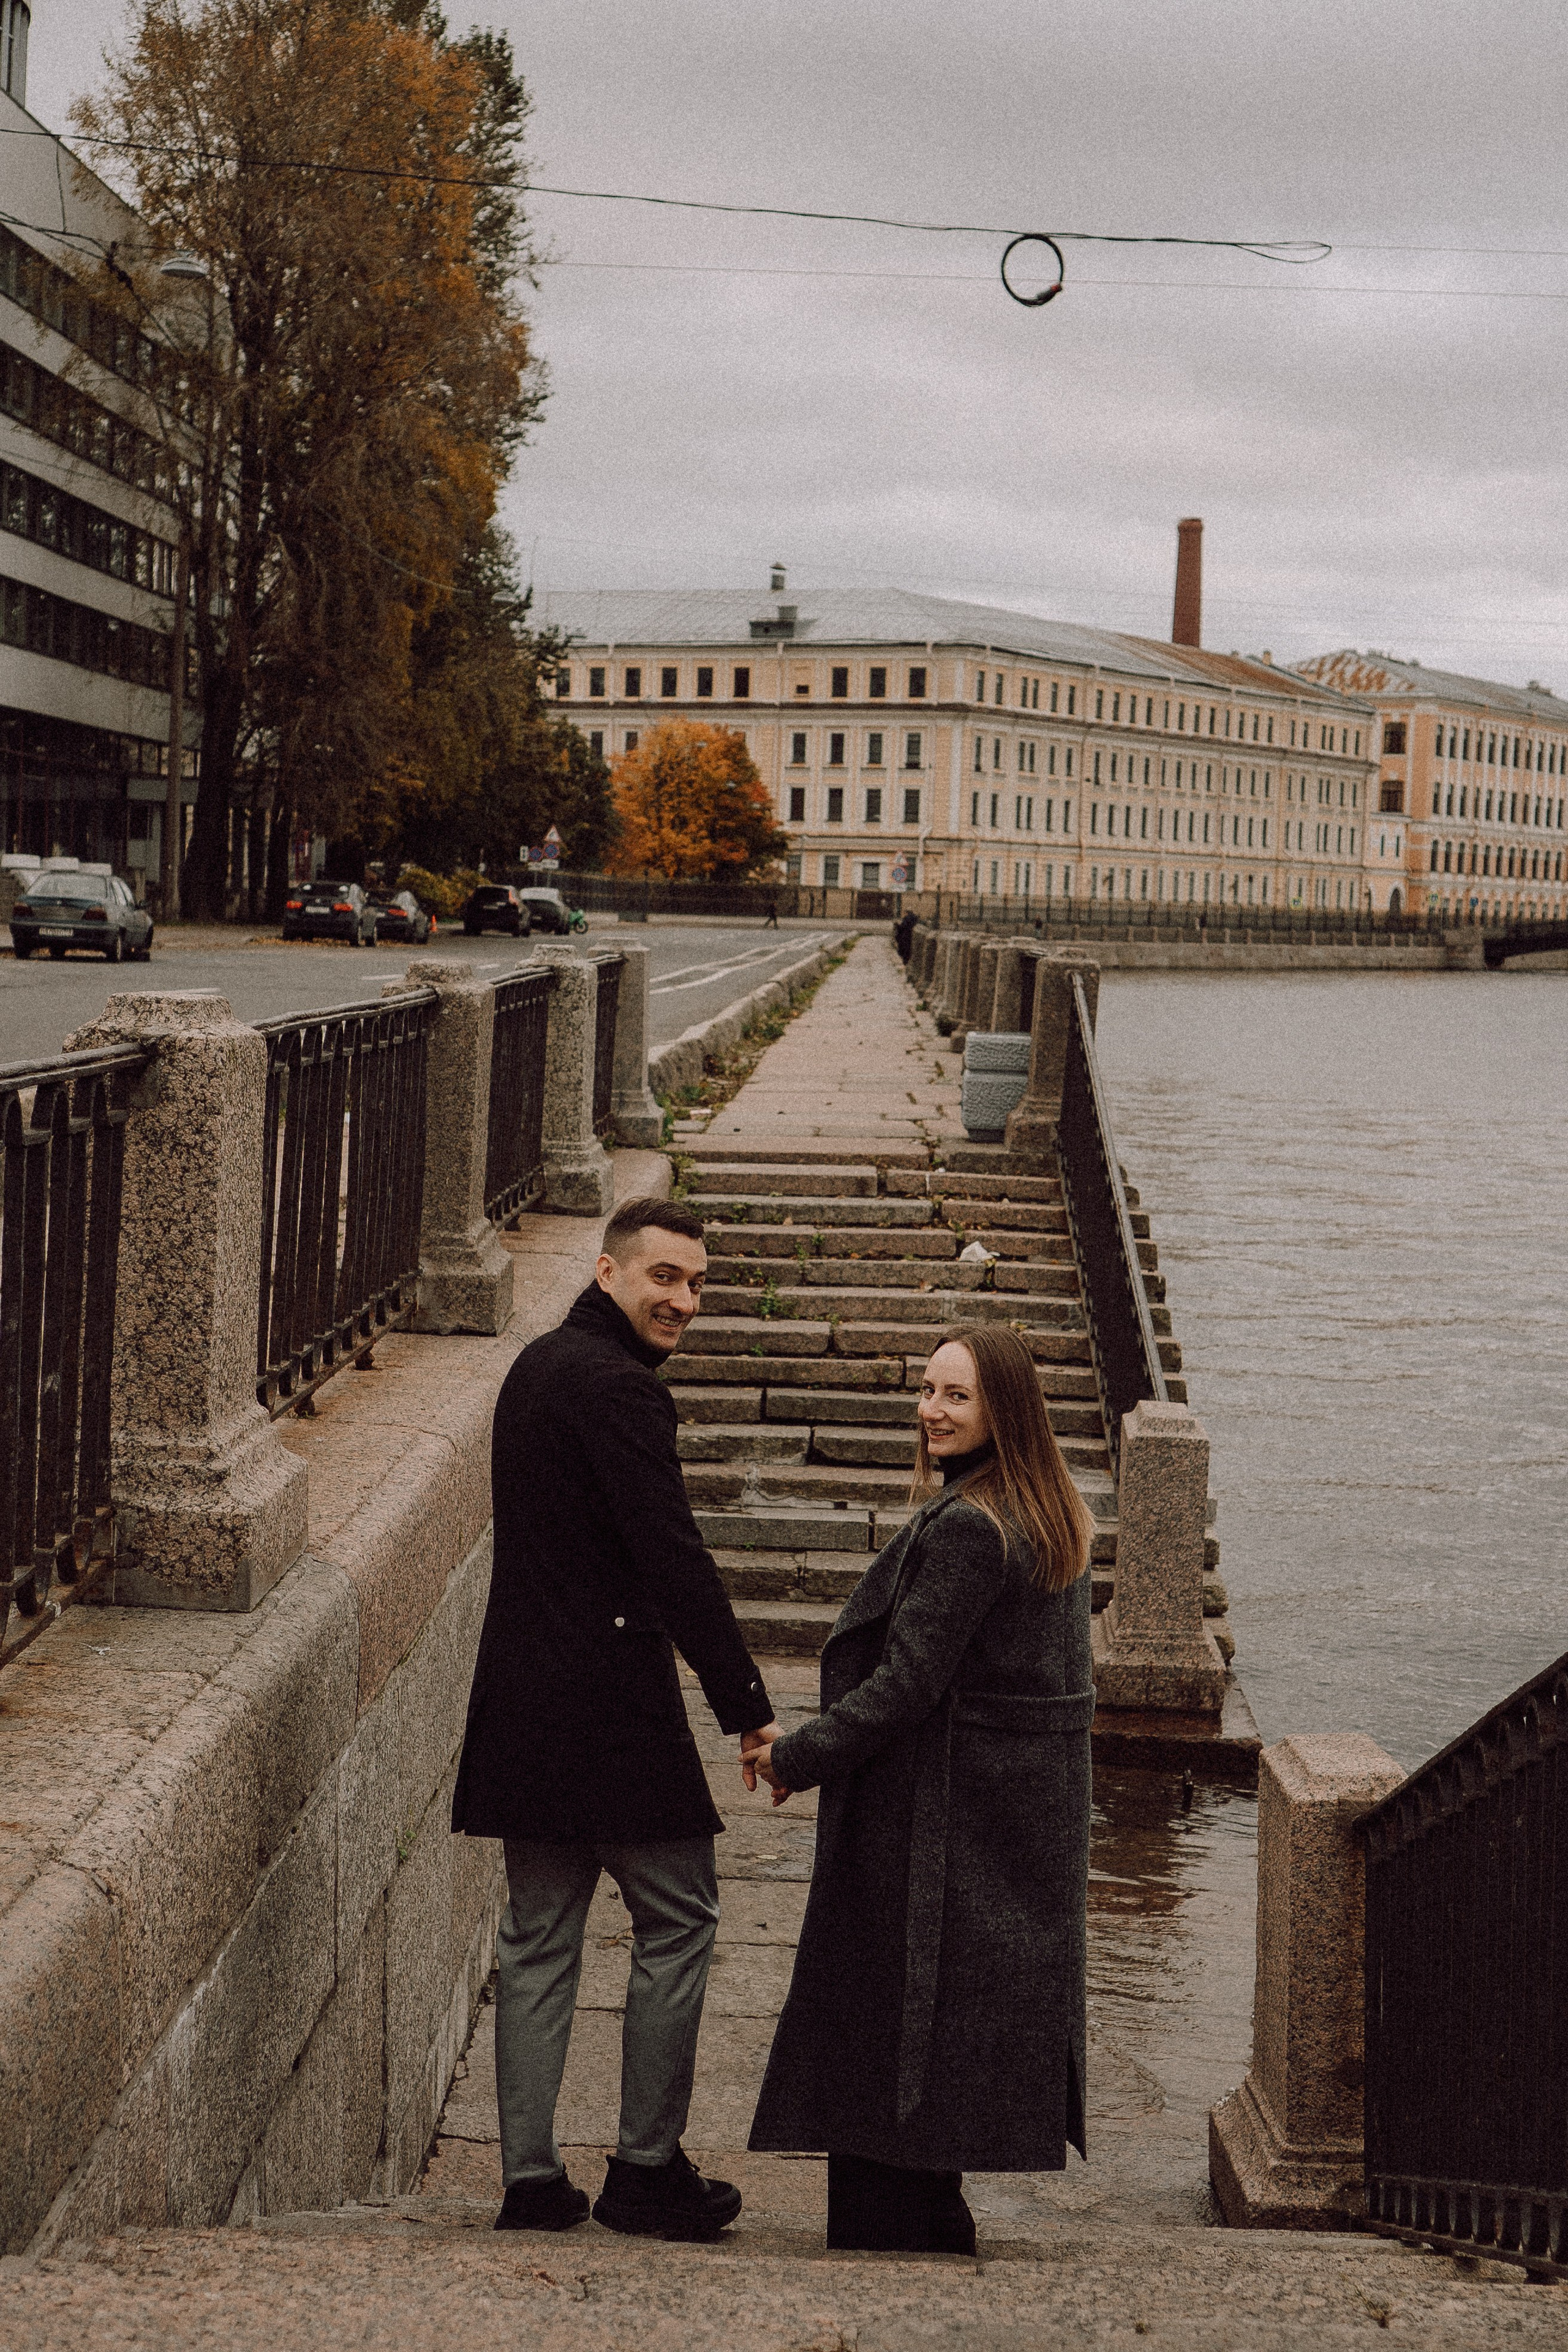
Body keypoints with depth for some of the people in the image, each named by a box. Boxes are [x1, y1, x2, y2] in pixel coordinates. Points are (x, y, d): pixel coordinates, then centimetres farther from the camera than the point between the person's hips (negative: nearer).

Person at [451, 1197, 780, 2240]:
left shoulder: (540, 1364, 15)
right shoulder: (617, 1388, -16)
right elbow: (674, 1558, -20)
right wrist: (748, 1707, -18)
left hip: (524, 1702, 9)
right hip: (612, 1704, -9)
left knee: (538, 1936, 10)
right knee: (678, 1920, 4)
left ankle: (531, 2177, 13)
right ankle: (647, 2167, 9)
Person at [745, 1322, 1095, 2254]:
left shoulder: (965, 1528, -22)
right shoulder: (1050, 1512, 7)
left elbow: (906, 1682, -23)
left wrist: (797, 1759, -13)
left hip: (944, 1811, -10)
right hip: (1034, 1790, 10)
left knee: (888, 2014, 0)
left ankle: (886, 2229, 6)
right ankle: (938, 2217, 27)